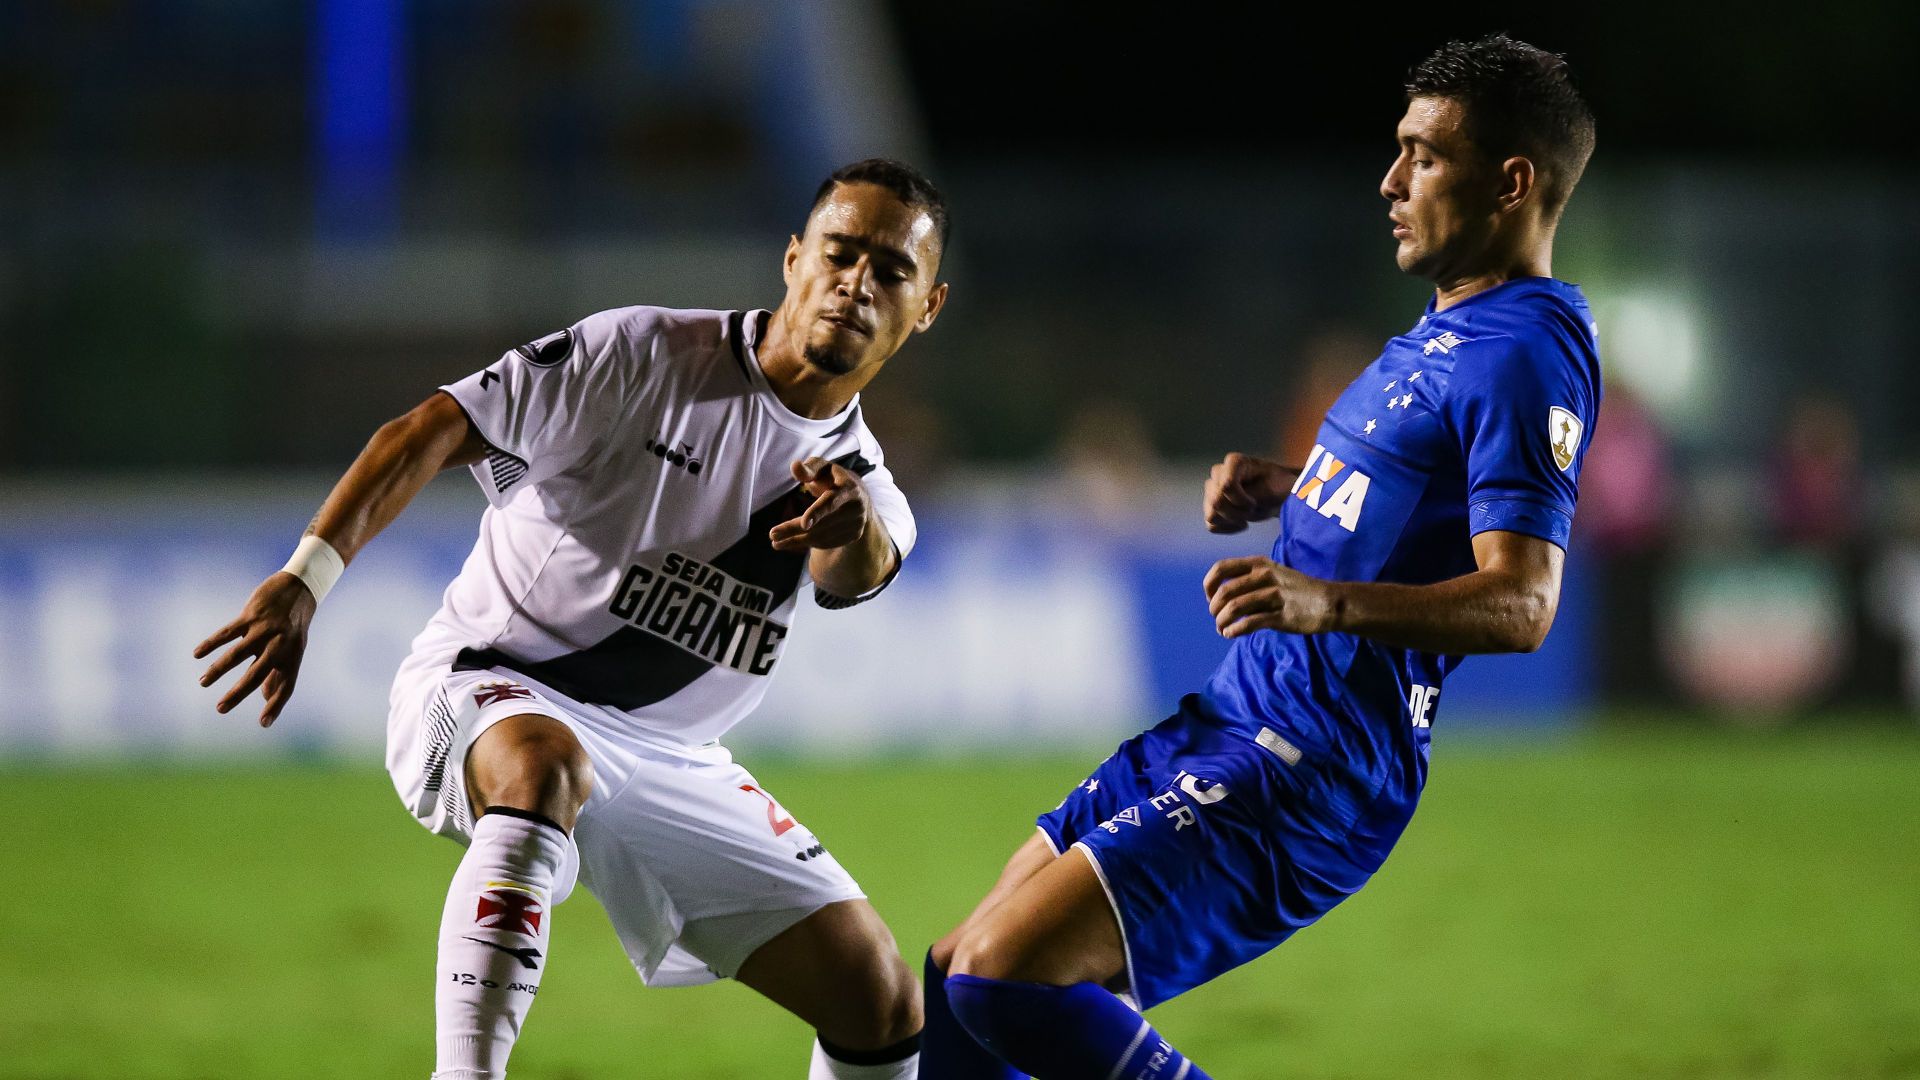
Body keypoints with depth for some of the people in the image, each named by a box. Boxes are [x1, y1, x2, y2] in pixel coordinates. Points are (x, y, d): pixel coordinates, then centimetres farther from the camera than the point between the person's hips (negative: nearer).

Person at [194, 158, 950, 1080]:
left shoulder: (863, 487, 1)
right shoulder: (646, 356, -11)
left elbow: (857, 571, -24)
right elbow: (431, 431, -15)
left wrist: (848, 528, -49)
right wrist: (306, 577, -28)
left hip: (665, 758, 6)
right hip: (488, 689, -6)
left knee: (882, 1004, 1)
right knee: (544, 768, -43)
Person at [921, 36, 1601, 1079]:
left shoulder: (1527, 353, -15)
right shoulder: (1451, 327, 17)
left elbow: (1520, 603, -25)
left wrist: (1328, 601, -40)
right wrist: (1277, 490, 15)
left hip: (1306, 773, -10)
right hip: (1229, 721, 10)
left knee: (1007, 975, -21)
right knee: (953, 979, 10)